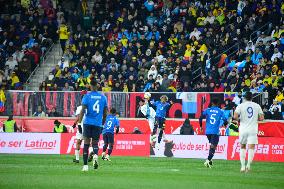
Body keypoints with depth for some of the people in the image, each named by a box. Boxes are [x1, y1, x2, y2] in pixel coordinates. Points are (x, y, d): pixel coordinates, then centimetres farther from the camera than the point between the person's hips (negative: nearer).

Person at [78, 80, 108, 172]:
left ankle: (85, 165, -1)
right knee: (95, 143, 11)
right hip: (98, 124, 2)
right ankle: (95, 155, -22)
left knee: (86, 143, 3)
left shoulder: (87, 96, -2)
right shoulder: (103, 97, 7)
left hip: (88, 123, -2)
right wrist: (102, 123, 21)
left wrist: (79, 122, -7)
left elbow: (82, 110, -10)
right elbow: (105, 113, 10)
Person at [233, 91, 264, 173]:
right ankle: (248, 164, -22)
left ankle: (243, 166, 9)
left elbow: (235, 117, -12)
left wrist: (239, 119, 8)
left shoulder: (241, 106, -1)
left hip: (243, 129, 0)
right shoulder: (257, 106, 5)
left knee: (242, 147, 14)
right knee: (251, 148, -3)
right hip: (253, 129, 0)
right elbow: (261, 118, 3)